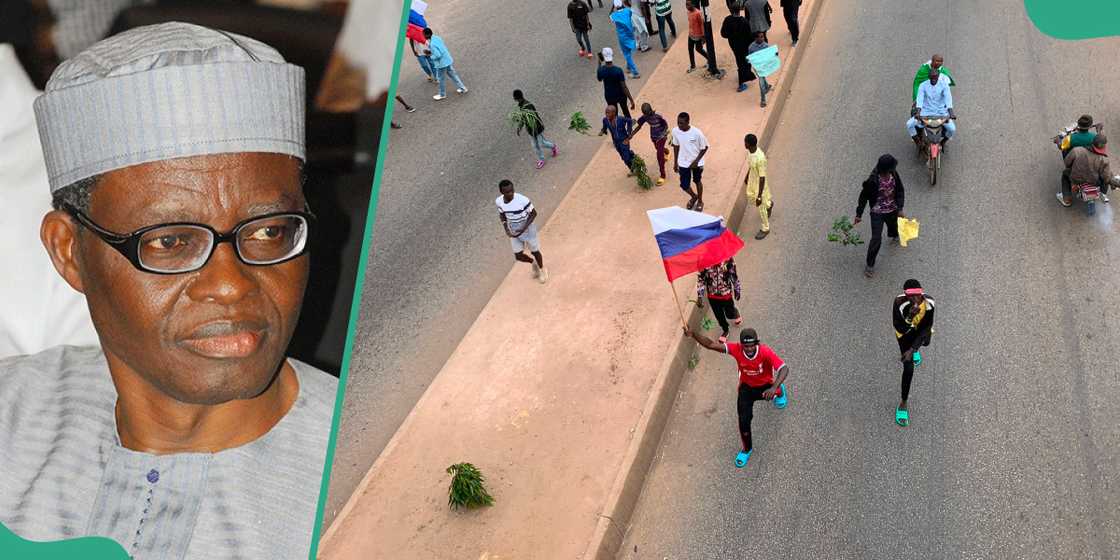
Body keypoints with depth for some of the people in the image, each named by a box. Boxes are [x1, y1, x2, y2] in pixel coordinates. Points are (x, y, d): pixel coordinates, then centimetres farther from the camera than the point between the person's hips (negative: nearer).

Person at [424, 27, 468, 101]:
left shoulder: (432, 44, -27)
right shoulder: (437, 37, 0)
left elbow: (438, 55, -29)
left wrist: (430, 55, -10)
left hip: (442, 63, -8)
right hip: (448, 60, 8)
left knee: (441, 79, 11)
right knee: (453, 75, 21)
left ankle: (442, 95, 27)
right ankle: (462, 88, 29)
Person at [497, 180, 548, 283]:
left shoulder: (523, 200, -31)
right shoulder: (499, 202, -17)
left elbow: (533, 213, -18)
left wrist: (523, 229, -26)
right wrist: (506, 229, -11)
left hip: (528, 231, -4)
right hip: (514, 233, 4)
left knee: (534, 251, 15)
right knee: (518, 256, 8)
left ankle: (542, 269, 46)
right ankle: (533, 262, 42)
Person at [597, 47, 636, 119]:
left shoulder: (601, 70, -20)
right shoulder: (618, 70, -28)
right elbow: (624, 87, -25)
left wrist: (600, 63, 4)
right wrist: (631, 100, -18)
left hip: (609, 96, 1)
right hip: (621, 95, -1)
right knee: (625, 109, 28)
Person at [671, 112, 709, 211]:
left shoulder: (697, 133, -27)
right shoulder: (675, 131, -15)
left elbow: (704, 147, -13)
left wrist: (696, 161, -19)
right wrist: (676, 162, 6)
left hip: (696, 163, -3)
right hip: (683, 163, 3)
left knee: (697, 181, 19)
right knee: (684, 185, 7)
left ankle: (700, 201, 45)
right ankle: (693, 197, 41)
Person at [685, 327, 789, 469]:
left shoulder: (765, 352, -37)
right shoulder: (736, 349, -31)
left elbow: (784, 369, -43)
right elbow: (711, 345, -34)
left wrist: (774, 387, -58)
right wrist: (693, 334, -50)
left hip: (765, 386, 1)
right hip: (746, 387, 0)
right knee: (743, 420, -6)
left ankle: (779, 391, 36)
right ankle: (747, 449, 23)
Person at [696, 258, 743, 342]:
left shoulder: (728, 259, -22)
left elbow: (734, 275, -6)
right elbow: (701, 279, -9)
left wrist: (737, 290, 5)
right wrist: (699, 296, -9)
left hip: (726, 294, -1)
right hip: (712, 296, 1)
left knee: (730, 314, 20)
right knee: (719, 316, 21)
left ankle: (736, 314, 57)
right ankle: (726, 330, 51)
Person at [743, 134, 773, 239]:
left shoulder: (760, 158, -38)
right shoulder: (750, 151, -13)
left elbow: (762, 178, -30)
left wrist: (759, 196, -25)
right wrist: (747, 176, 23)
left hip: (759, 184, -8)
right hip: (751, 181, 8)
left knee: (761, 207, 11)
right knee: (751, 199, 31)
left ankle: (765, 229, 33)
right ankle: (768, 204, 60)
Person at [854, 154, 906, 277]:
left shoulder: (894, 175, -15)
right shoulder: (873, 180, -28)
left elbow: (900, 191, -2)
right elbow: (864, 196, -16)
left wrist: (899, 208, -9)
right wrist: (859, 214, -10)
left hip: (892, 210, 5)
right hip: (877, 212, -5)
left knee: (893, 226, 33)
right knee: (876, 239, -8)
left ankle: (894, 235, 72)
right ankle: (870, 265, 7)